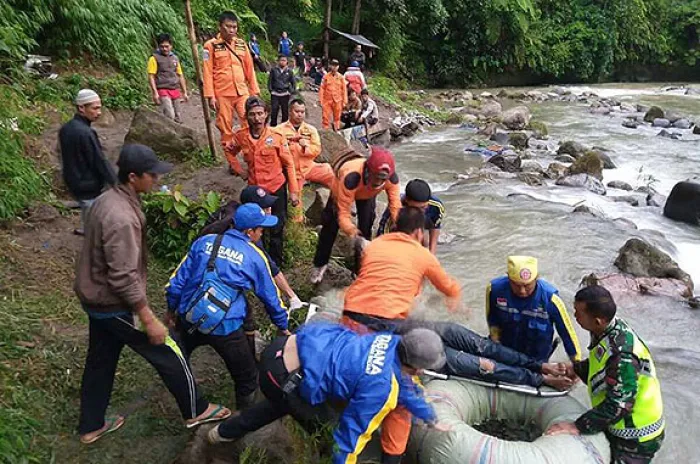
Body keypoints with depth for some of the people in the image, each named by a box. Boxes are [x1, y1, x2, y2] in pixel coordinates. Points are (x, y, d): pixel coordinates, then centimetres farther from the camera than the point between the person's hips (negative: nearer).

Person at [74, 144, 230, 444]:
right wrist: (149, 320, -23)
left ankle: (91, 427, 39)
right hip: (114, 304, -9)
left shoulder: (107, 199, 1)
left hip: (95, 297, 9)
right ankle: (195, 411, 23)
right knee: (168, 353, 6)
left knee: (100, 361, 23)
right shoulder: (121, 217, -30)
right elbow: (124, 278, -30)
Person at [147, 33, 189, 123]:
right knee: (170, 116, -21)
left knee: (178, 118, 5)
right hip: (163, 91, -6)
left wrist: (184, 93, 16)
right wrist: (155, 93, -15)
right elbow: (151, 77, -6)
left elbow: (180, 76, 20)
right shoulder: (154, 58, -1)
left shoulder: (175, 58, 15)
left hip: (175, 91, 6)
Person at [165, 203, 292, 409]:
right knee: (247, 379, 13)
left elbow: (178, 279, 8)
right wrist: (283, 327, 21)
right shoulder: (255, 257, -3)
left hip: (189, 318, 5)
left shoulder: (204, 242, 5)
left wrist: (172, 308, 24)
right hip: (225, 329, -5)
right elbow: (271, 296, 7)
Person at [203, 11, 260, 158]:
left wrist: (254, 91, 10)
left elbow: (249, 69, 12)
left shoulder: (242, 44, 9)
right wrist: (210, 96, -10)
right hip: (222, 95, -3)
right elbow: (207, 72, -4)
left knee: (250, 125, -1)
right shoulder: (211, 45, -2)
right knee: (226, 130, 4)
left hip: (242, 93, 3)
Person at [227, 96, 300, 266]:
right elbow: (230, 152, 16)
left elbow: (289, 164, -7)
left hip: (276, 188, -3)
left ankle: (276, 263, 24)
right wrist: (239, 170, 4)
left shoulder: (276, 136, -13)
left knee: (276, 230, 7)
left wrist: (294, 191, -8)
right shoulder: (241, 136, -5)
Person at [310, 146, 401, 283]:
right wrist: (356, 237, -61)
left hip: (367, 194, 3)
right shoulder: (351, 178, -51)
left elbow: (396, 206, -36)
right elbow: (343, 214, -47)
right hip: (342, 189, -2)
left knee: (366, 228, -3)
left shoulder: (392, 178, -41)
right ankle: (320, 264, 25)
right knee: (331, 226, 5)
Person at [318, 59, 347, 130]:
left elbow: (344, 90, 5)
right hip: (327, 100, -1)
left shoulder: (341, 77, 5)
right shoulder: (326, 77, 2)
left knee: (337, 118, 8)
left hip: (337, 101, 1)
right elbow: (321, 89, 2)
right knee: (325, 118, -1)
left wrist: (344, 101, 1)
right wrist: (321, 100, -4)